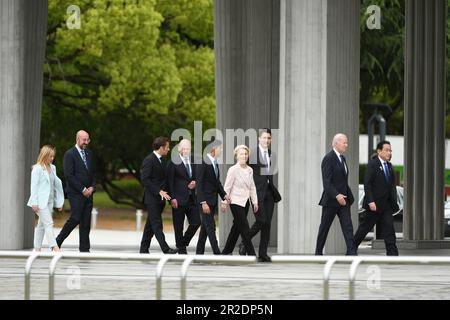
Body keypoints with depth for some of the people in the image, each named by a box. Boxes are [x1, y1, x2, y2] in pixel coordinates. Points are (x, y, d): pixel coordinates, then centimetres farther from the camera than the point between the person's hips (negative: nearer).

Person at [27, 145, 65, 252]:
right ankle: (54, 247, -20)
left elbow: (56, 184, 16)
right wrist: (34, 203, -15)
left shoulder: (52, 168, 14)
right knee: (48, 223, -14)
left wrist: (59, 202, 14)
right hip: (41, 201, -7)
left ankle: (37, 249, 13)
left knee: (42, 224, 9)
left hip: (49, 201, 7)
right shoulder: (37, 168, -8)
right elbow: (34, 186, -10)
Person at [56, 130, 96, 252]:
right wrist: (82, 189, -13)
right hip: (75, 193, -7)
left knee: (86, 222, 4)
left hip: (88, 193, 7)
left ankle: (84, 249, 6)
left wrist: (92, 187, 1)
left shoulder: (89, 153, 15)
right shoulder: (70, 154, -7)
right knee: (75, 218, -14)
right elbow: (69, 175, -13)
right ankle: (57, 242, 0)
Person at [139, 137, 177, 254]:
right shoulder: (149, 160, -12)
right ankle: (165, 249, -16)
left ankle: (144, 249, 14)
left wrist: (165, 192, 9)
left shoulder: (162, 160, 16)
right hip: (152, 198, -9)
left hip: (160, 198, 9)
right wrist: (159, 191, -20)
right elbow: (145, 180, -18)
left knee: (151, 225, 10)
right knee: (157, 224, -10)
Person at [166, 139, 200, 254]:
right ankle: (181, 249, 12)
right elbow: (170, 182, -7)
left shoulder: (193, 162, 10)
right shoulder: (174, 163, -6)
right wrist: (172, 198, -13)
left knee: (196, 222, -1)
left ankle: (183, 242, 19)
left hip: (192, 199, 5)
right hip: (178, 199, -5)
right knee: (179, 226, 2)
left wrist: (195, 183, -2)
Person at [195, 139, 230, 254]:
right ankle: (217, 254, -12)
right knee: (210, 227, -9)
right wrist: (203, 202, -23)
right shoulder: (203, 163, -15)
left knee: (205, 227, 12)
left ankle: (199, 253, 17)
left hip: (213, 201, 9)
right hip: (205, 200, -9)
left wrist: (224, 195, 7)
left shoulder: (215, 163, 12)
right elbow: (199, 184, -18)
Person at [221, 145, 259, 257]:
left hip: (245, 202, 7)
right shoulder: (233, 170, -10)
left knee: (237, 228, 14)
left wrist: (255, 202, 11)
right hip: (236, 202, -7)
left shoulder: (249, 170, 9)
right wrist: (224, 203, -9)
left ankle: (226, 252, 25)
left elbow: (252, 187, 15)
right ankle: (252, 255, -8)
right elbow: (227, 187, -8)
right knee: (245, 230, -9)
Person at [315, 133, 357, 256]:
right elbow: (326, 182, -21)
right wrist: (337, 195, -30)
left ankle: (351, 252, -13)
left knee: (348, 227, -5)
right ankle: (318, 253, 18)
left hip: (343, 199, 7)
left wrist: (349, 196, 17)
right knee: (324, 227, 5)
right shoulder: (328, 158, -13)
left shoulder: (342, 158, 14)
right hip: (331, 200, -7)